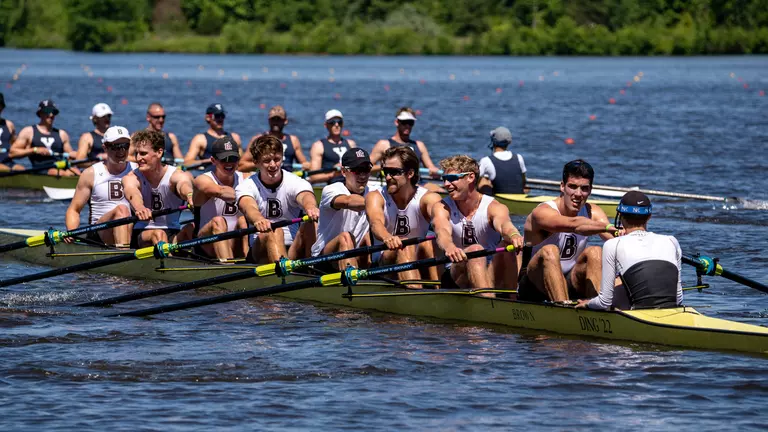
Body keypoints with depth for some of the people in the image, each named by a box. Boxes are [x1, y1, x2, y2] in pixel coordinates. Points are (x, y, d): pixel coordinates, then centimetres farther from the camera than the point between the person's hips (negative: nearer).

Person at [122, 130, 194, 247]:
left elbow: (183, 185, -30)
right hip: (140, 234, -1)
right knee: (158, 234, -35)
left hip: (172, 235, 1)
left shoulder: (176, 175, -4)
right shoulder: (131, 178, -4)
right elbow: (133, 194, -28)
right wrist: (139, 208, -55)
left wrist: (189, 195, -57)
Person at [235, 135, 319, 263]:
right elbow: (249, 207, -24)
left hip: (294, 251, 1)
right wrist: (258, 219, -51)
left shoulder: (295, 182, 1)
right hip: (261, 252, -1)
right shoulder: (246, 187, 0)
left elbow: (305, 196, -24)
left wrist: (311, 208, -51)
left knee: (310, 225, -27)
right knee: (274, 232, -33)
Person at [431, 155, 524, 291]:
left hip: (493, 277, 1)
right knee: (475, 250, -30)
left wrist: (513, 236, -55)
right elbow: (442, 232, -25)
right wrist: (449, 247, -51)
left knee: (506, 245, -27)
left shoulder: (493, 207, -4)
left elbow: (503, 224, -28)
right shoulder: (442, 207, -2)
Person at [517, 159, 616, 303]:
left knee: (594, 252, -19)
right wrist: (608, 227, -53)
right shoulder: (543, 212, -18)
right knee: (549, 251, -32)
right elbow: (574, 224, -40)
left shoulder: (594, 213, 0)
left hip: (569, 284, 5)